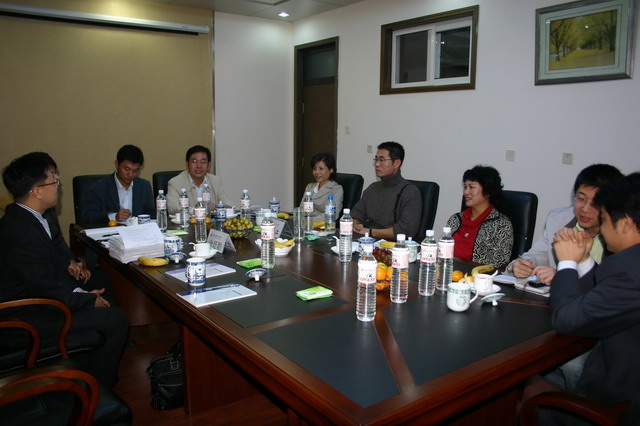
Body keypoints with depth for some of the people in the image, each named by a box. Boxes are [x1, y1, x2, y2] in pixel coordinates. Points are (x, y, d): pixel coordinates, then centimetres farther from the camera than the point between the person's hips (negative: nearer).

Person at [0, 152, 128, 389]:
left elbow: (57, 241, 19)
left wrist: (70, 262, 2)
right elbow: (46, 290, -29)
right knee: (116, 319, -13)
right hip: (32, 311, -10)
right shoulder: (22, 232, -34)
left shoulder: (42, 214, -4)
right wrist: (89, 300, -15)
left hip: (42, 285, 11)